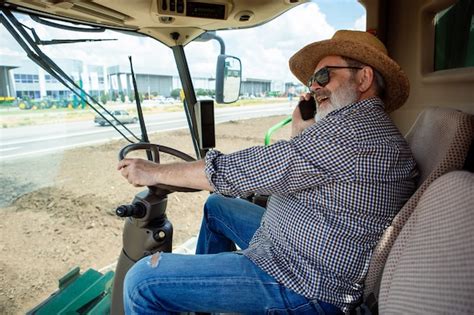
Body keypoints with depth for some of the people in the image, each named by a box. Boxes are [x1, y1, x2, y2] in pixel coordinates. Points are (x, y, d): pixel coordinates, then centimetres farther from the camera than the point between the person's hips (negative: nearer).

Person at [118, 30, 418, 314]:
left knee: (143, 280, -12)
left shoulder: (356, 127, -22)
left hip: (308, 286, -10)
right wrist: (302, 132, 5)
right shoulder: (371, 127, 11)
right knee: (217, 206, 25)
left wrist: (156, 172, -11)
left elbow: (249, 168, -22)